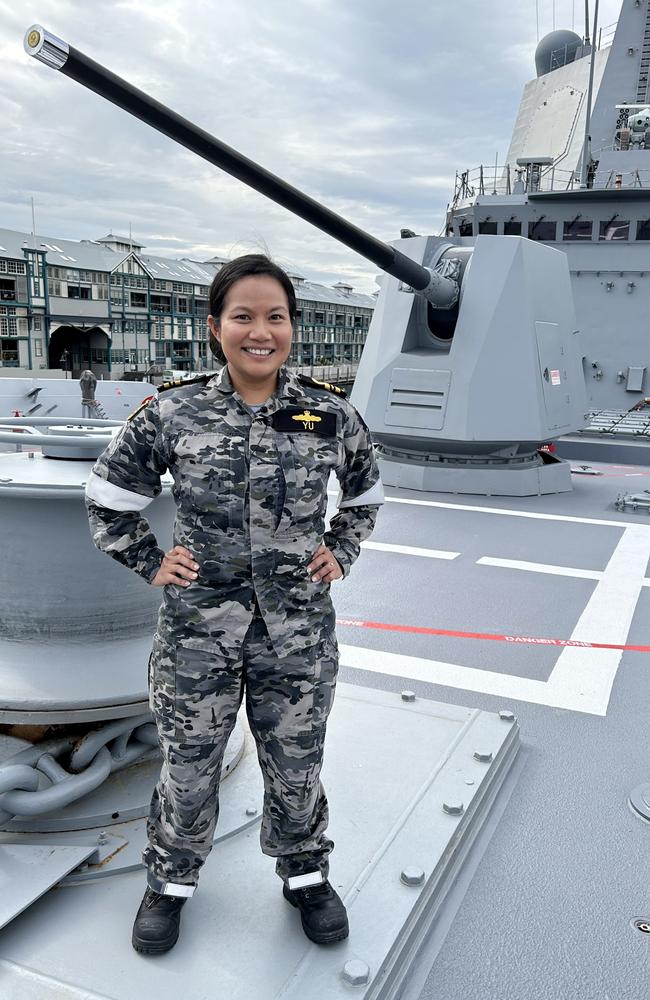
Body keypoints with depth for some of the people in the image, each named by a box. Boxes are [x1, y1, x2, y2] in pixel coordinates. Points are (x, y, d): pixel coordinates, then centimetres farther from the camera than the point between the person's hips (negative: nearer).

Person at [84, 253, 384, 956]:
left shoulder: (331, 414, -4)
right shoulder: (171, 414, -8)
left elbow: (365, 493, 15)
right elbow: (106, 501, 5)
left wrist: (340, 553, 4)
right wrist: (150, 563, -2)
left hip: (298, 632, 1)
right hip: (197, 630, -1)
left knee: (297, 769, 18)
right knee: (188, 770, 16)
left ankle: (305, 875, 46)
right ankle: (171, 882, 44)